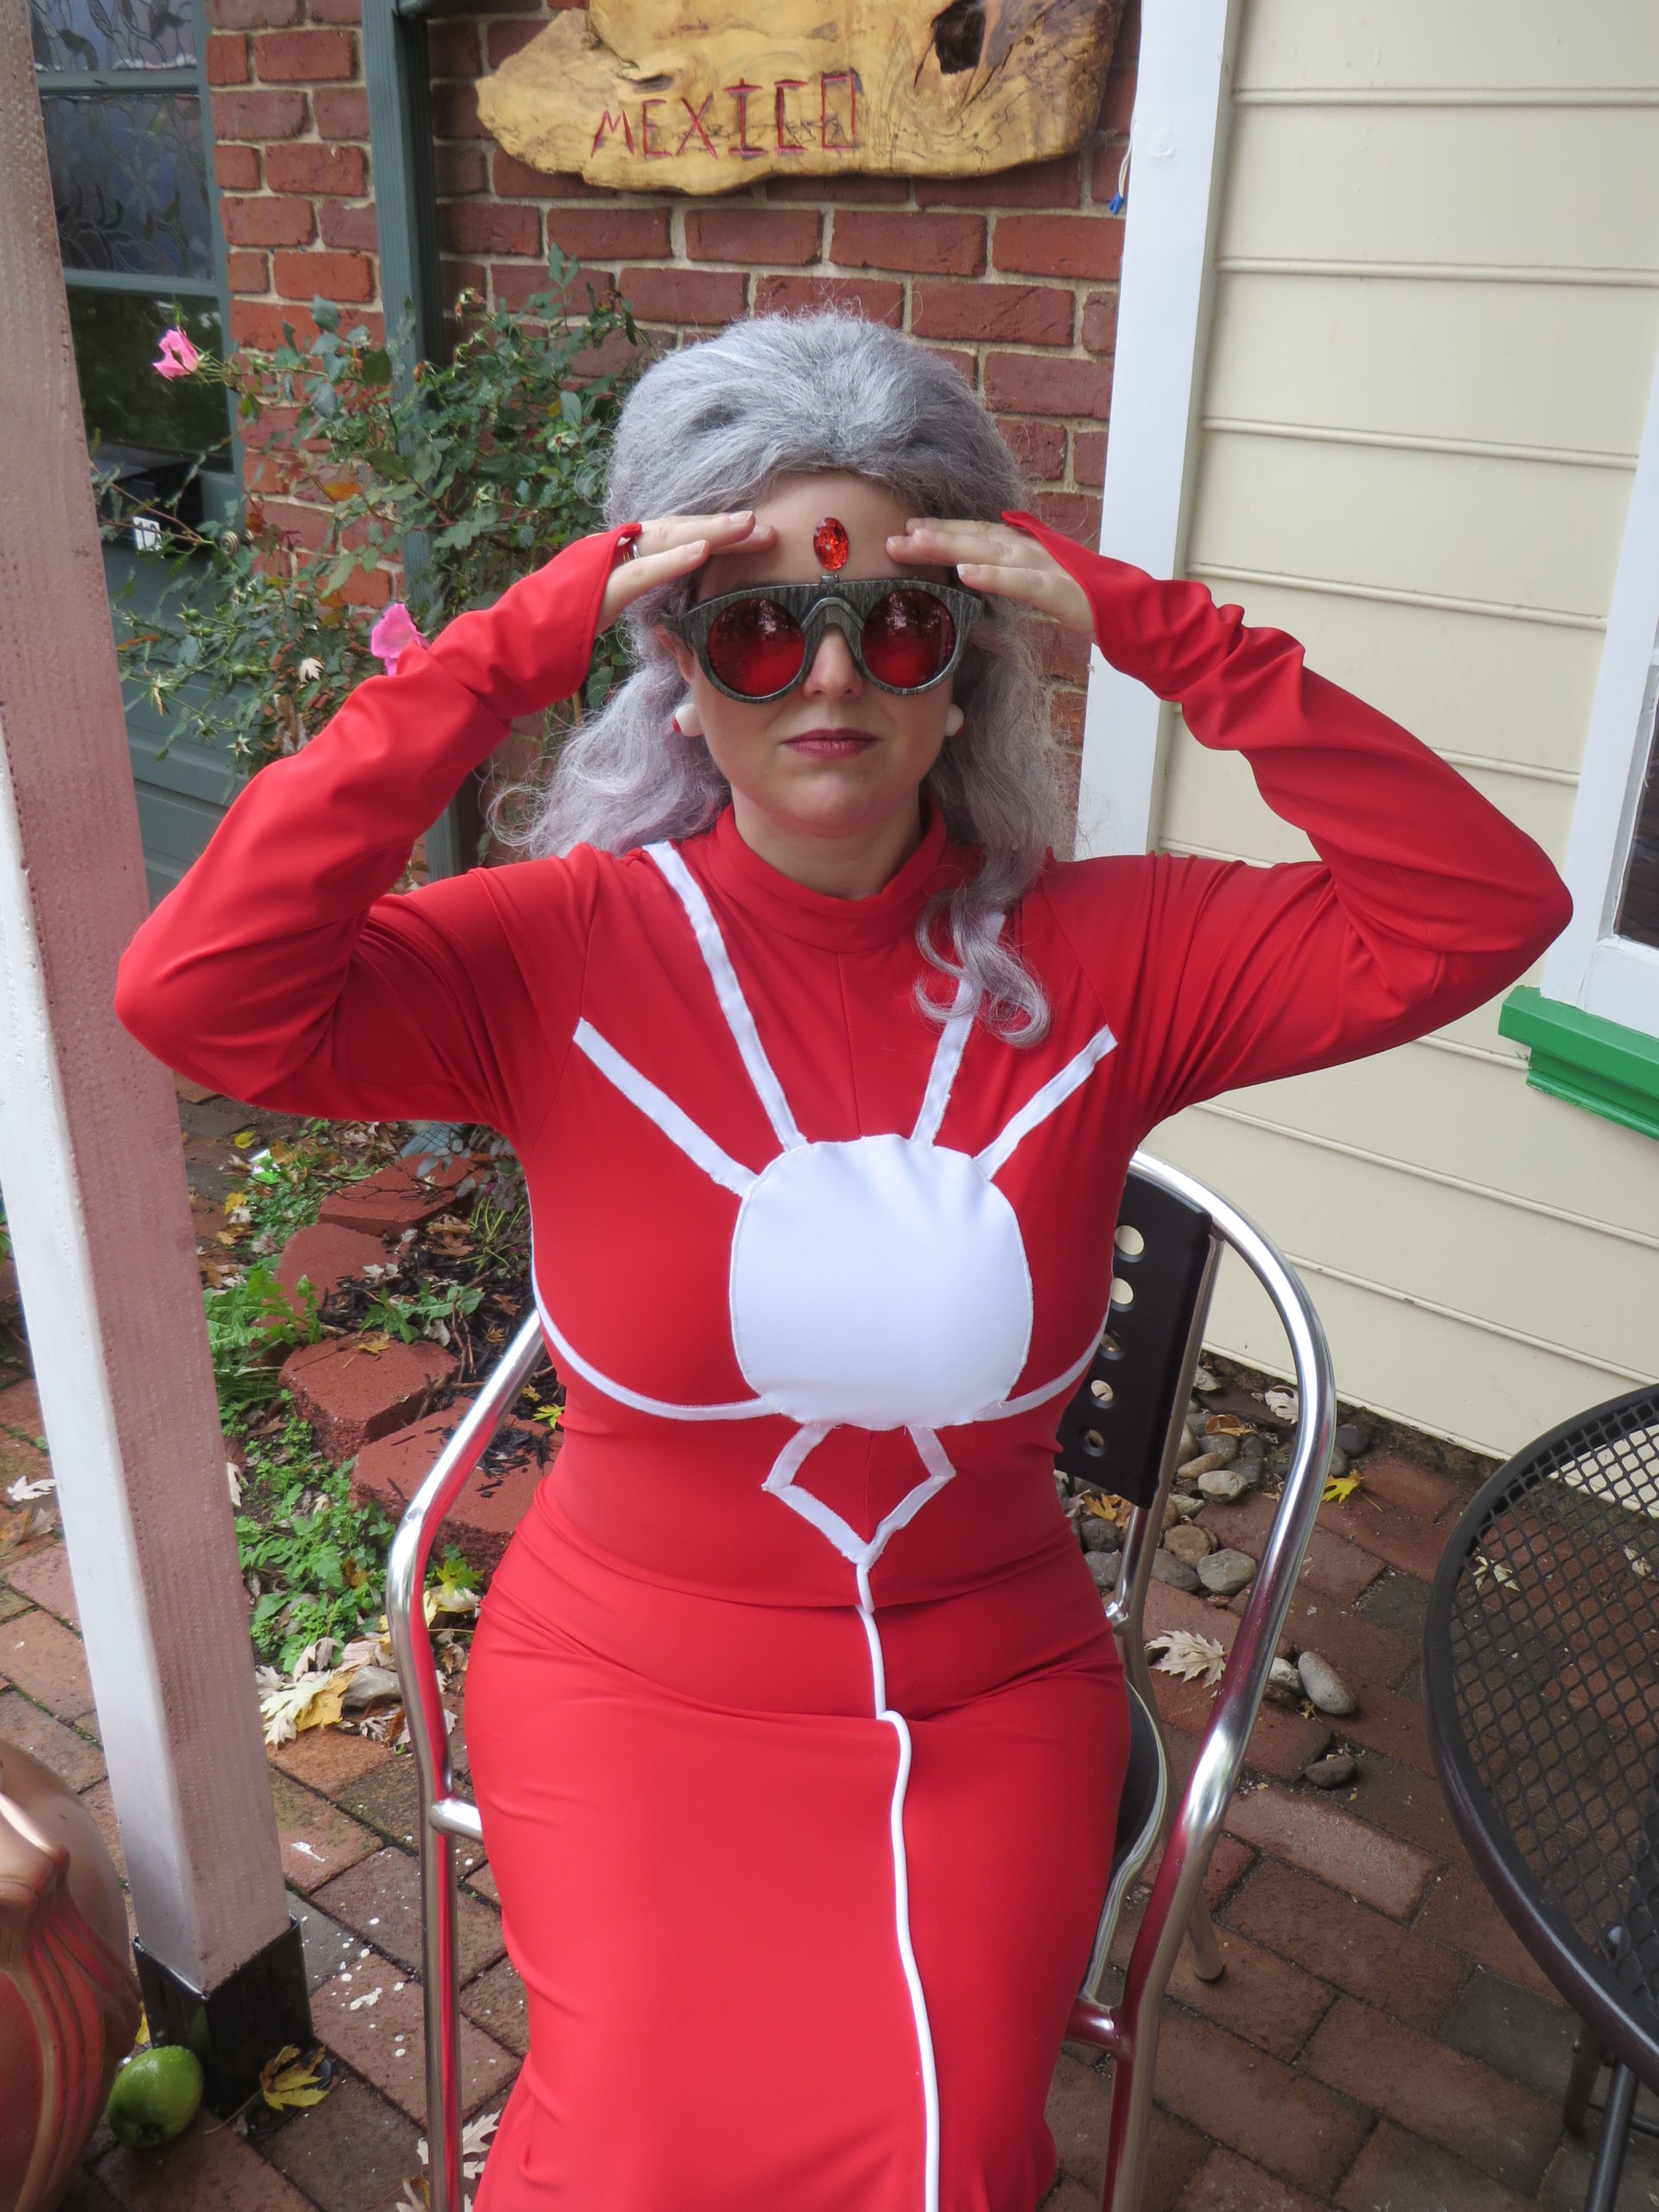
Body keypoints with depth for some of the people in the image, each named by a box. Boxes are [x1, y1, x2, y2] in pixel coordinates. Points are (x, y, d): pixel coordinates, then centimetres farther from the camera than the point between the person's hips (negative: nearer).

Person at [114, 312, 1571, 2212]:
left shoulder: (1097, 961, -6)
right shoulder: (569, 949, -11)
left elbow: (1482, 913, -11)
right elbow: (196, 991, -24)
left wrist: (1160, 631, -17)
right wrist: (515, 647, -24)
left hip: (988, 1689, 2)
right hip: (634, 1678, -1)